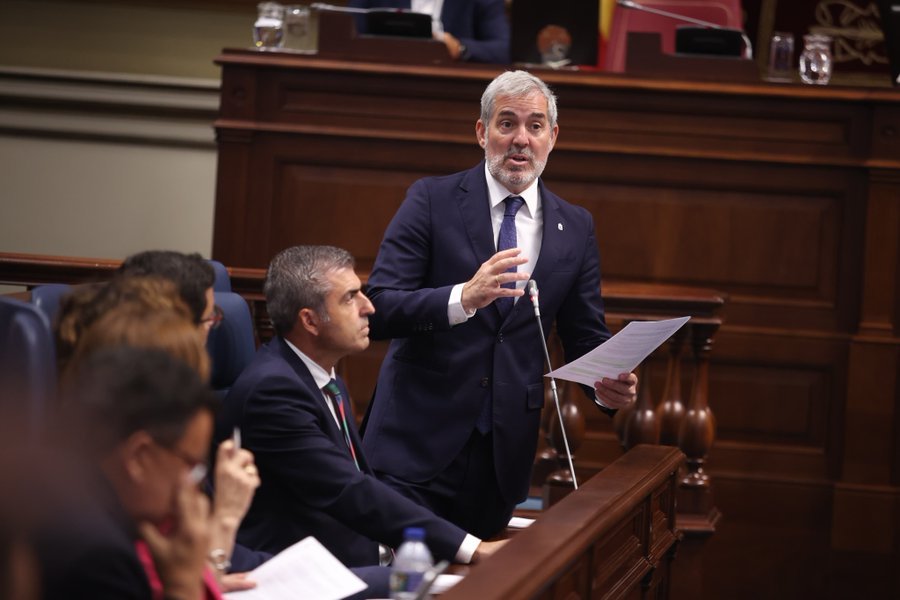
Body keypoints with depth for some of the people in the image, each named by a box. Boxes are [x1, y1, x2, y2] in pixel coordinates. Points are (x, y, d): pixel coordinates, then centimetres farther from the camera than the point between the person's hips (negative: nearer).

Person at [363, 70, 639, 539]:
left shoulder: (575, 228, 9)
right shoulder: (432, 200, -2)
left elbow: (586, 337, 13)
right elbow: (379, 309, -12)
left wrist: (607, 384, -10)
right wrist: (464, 298, -28)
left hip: (503, 452, 3)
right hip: (418, 445, -3)